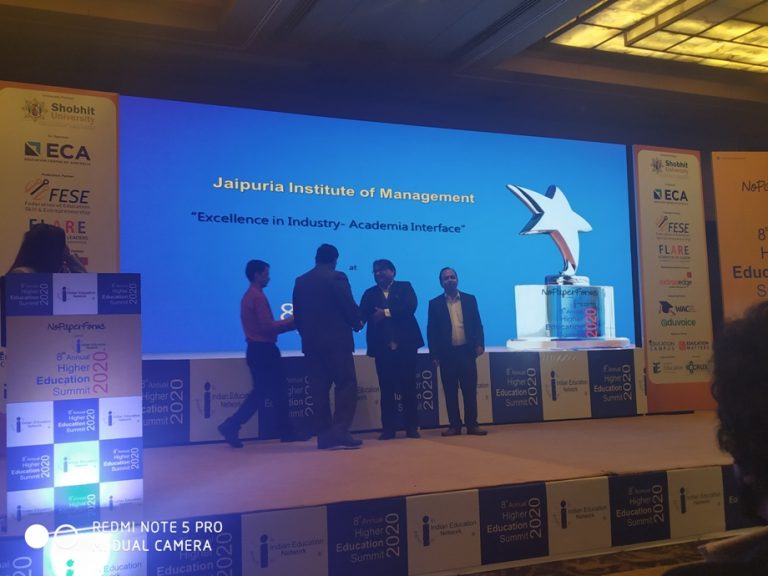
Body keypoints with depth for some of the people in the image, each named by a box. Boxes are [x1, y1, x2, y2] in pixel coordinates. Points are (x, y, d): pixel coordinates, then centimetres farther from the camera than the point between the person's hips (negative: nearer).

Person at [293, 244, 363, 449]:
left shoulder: (300, 281, 10)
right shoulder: (337, 277, -6)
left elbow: (297, 315, 10)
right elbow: (349, 307, -10)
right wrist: (357, 322, 9)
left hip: (311, 342, 6)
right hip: (337, 340, -6)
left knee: (319, 390, 7)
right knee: (346, 385, -2)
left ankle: (324, 435, 8)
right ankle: (339, 431, -12)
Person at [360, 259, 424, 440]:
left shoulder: (405, 287, 8)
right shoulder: (370, 293, 13)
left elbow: (411, 306, -10)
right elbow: (362, 313, -1)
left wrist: (386, 313, -14)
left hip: (405, 344, -2)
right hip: (382, 347, 2)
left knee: (409, 387, 2)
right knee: (386, 389, 3)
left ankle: (412, 427, 9)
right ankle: (388, 429, 9)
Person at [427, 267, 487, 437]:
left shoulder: (470, 299, 8)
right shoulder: (435, 303, 5)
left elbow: (477, 324, 7)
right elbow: (431, 330, 3)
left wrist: (480, 344, -7)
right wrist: (434, 354, -4)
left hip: (467, 351, 0)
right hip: (447, 353, 0)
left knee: (470, 390, 1)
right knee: (450, 391, 3)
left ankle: (472, 424, 6)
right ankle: (454, 425, 9)